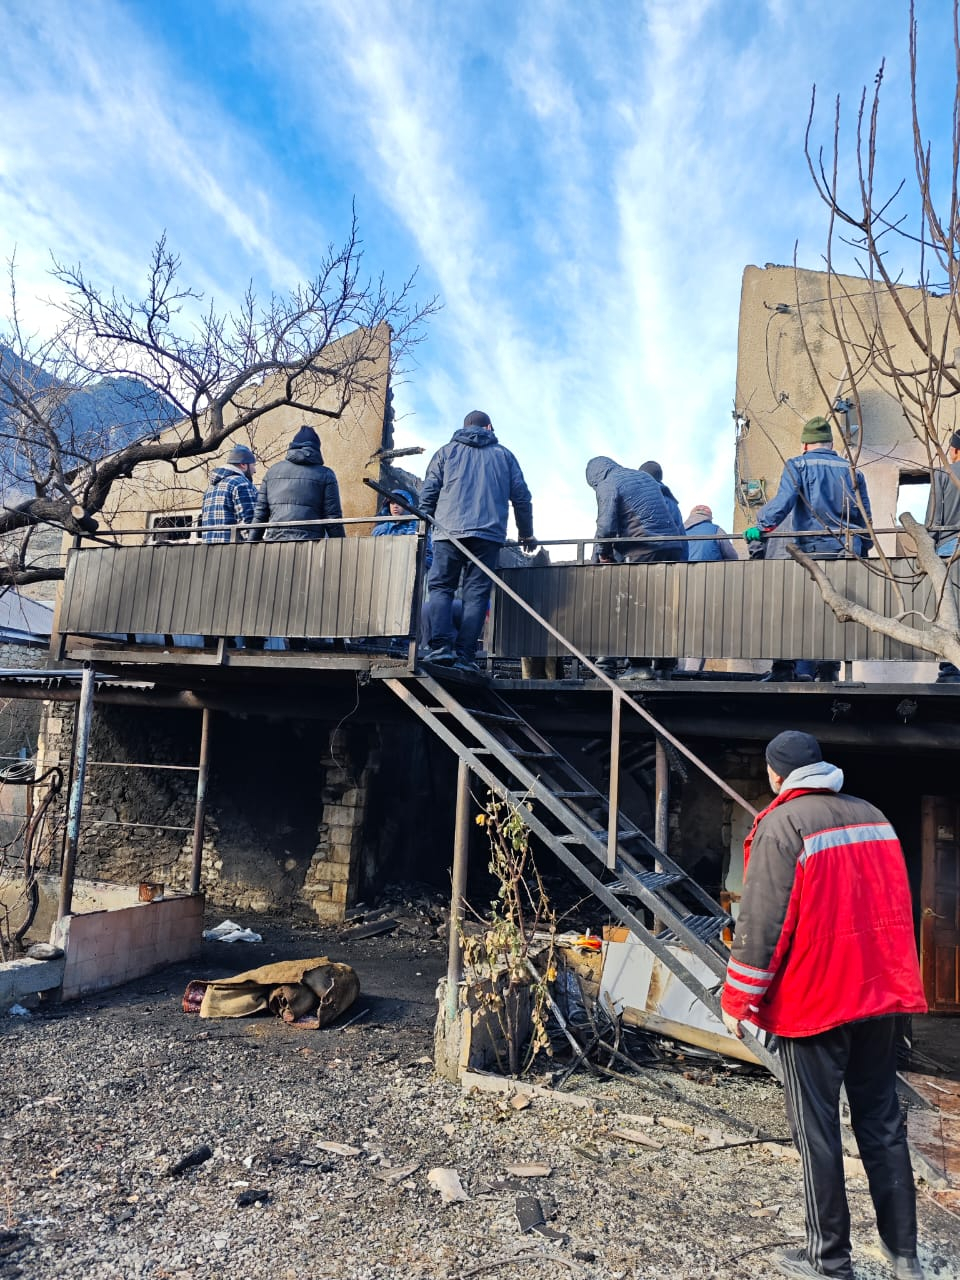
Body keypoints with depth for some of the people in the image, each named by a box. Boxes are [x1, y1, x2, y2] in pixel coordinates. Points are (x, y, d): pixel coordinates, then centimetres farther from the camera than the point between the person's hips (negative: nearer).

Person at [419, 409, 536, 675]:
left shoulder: (446, 451, 17)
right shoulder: (504, 455, 20)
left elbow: (428, 494, 9)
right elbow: (521, 497, 17)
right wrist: (526, 534, 27)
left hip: (449, 531, -1)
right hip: (490, 534, 1)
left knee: (440, 587, 2)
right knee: (476, 593, 0)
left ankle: (440, 646, -16)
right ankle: (464, 654, -7)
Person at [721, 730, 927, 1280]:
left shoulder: (782, 823, -13)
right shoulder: (873, 815, 7)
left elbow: (763, 920, -16)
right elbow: (896, 906, 15)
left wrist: (738, 999, -8)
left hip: (815, 998, -6)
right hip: (882, 992, 7)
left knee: (818, 1130, 6)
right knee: (883, 1122, 17)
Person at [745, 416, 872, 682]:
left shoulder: (797, 465, 4)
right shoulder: (851, 470, 17)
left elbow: (783, 501, -13)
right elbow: (864, 517, 17)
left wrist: (761, 526, -10)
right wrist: (863, 550, 23)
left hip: (813, 549, -4)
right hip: (848, 552, 4)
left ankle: (784, 669, -7)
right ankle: (829, 671, 7)